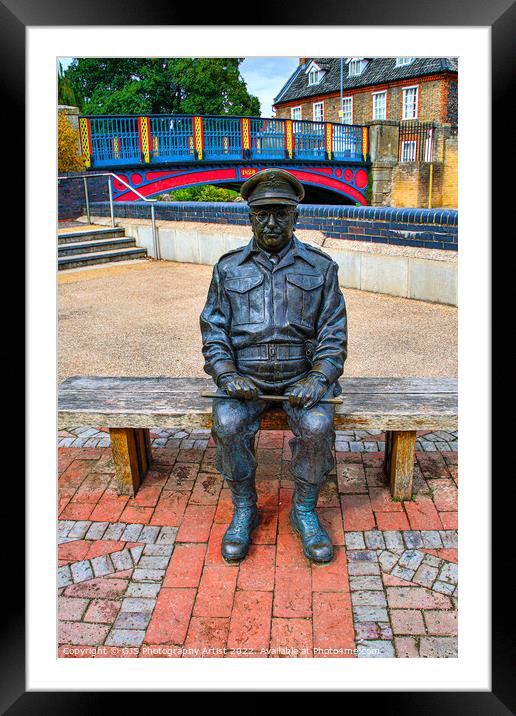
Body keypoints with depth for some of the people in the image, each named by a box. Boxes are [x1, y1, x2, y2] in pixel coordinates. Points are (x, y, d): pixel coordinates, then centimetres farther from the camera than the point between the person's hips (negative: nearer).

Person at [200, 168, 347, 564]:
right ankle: (244, 510, -2)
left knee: (317, 425, -28)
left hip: (302, 374, 0)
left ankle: (305, 510, -2)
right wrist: (227, 375, -13)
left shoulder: (319, 267, 5)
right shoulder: (229, 268, 7)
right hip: (245, 375, 1)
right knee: (228, 424, -27)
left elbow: (334, 333, 2)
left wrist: (318, 378, -15)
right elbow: (213, 329, 4)